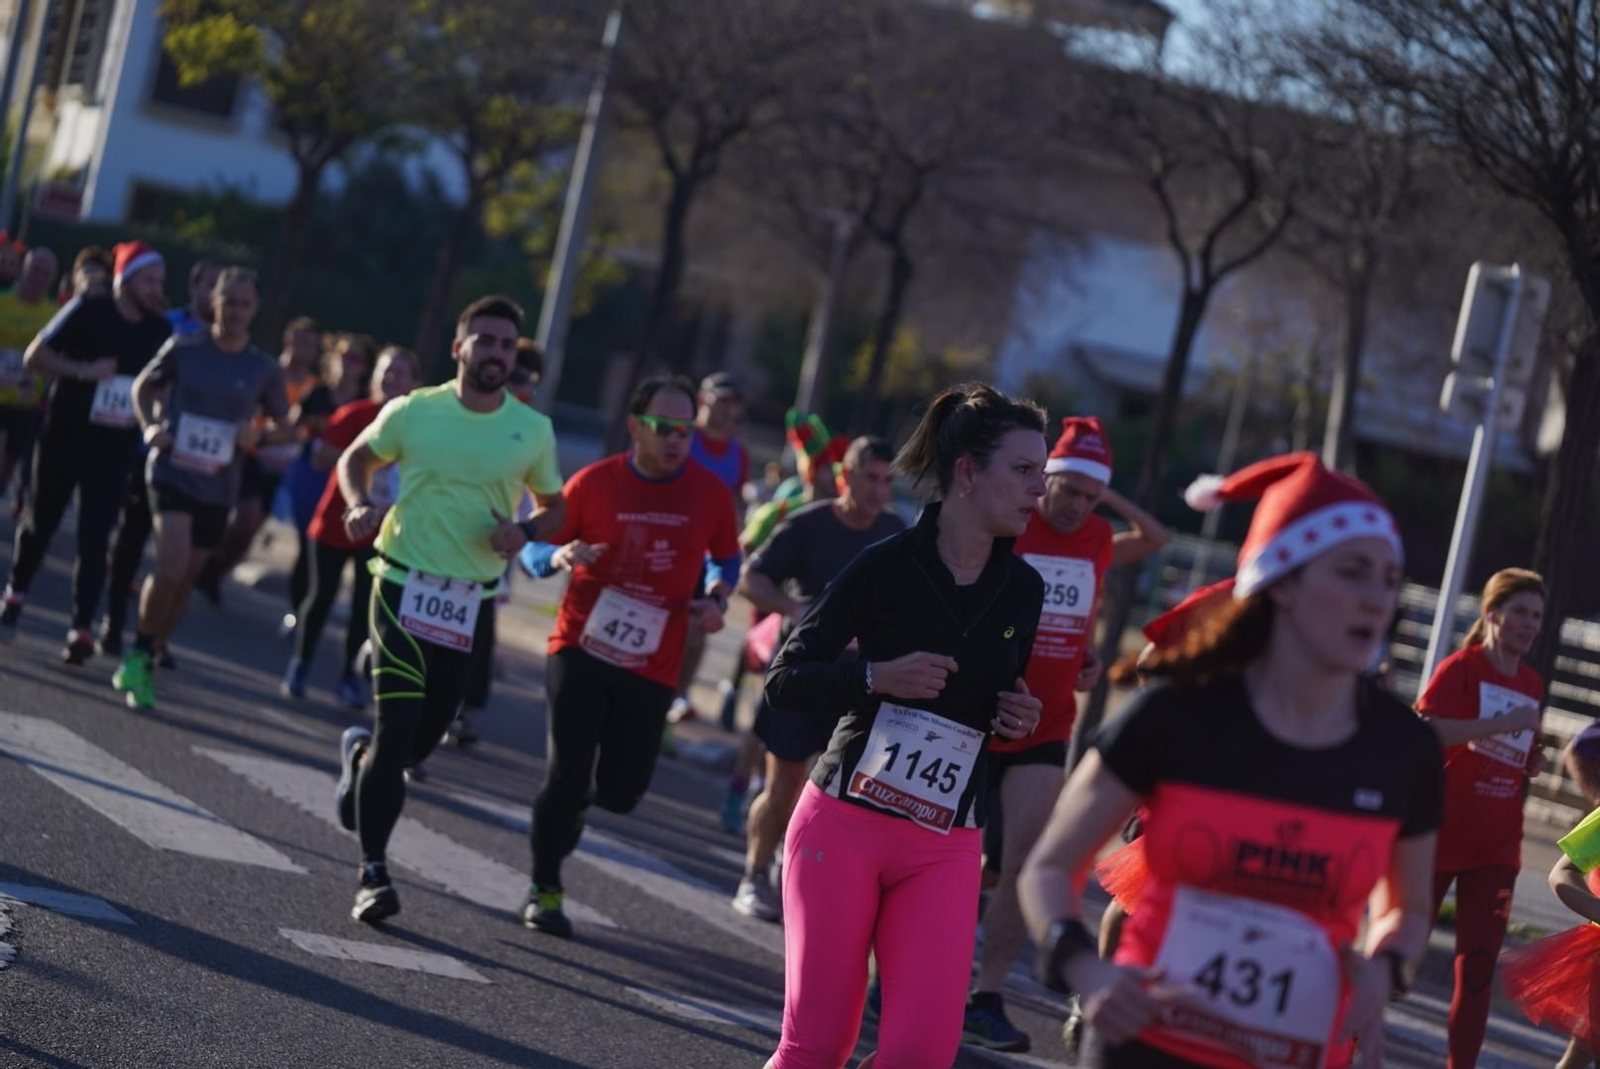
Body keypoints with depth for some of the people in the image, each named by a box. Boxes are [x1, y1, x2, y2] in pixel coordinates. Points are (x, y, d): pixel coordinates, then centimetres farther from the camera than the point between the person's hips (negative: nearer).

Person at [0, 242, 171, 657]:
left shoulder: (160, 332, 2)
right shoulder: (88, 311, -9)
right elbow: (34, 357, -10)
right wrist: (83, 371, -23)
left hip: (114, 451, 1)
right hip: (62, 439, -1)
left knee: (94, 540, -6)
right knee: (40, 524, 13)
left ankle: (81, 630, -5)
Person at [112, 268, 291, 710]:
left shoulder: (264, 369, 2)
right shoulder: (183, 349, -2)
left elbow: (285, 426, 12)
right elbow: (143, 386, 14)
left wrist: (258, 435, -10)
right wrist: (150, 426, -5)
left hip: (218, 487, 3)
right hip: (172, 471, -3)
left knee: (185, 579, 9)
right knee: (171, 569, -20)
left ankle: (142, 663, 25)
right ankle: (138, 652, 1)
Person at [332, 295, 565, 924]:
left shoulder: (533, 431, 1)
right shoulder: (412, 413, -2)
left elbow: (555, 505, 14)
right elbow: (357, 458, 14)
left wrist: (526, 531, -8)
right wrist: (360, 505, -6)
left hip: (471, 601, 3)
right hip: (404, 584, -3)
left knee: (426, 736, 8)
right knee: (398, 726, -12)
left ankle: (360, 755, 44)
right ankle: (373, 873, -4)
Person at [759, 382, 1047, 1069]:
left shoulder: (1022, 589, 7)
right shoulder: (886, 565, -7)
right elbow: (783, 682, -5)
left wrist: (1017, 722, 0)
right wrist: (878, 677, -20)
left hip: (945, 847, 3)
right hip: (846, 824, -3)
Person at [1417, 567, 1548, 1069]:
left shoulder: (1532, 685, 12)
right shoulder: (1461, 667, -7)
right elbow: (1426, 730, -24)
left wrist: (1534, 762, 4)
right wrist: (1501, 725, -29)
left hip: (1496, 844, 5)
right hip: (1440, 832, -5)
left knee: (1479, 966, 0)